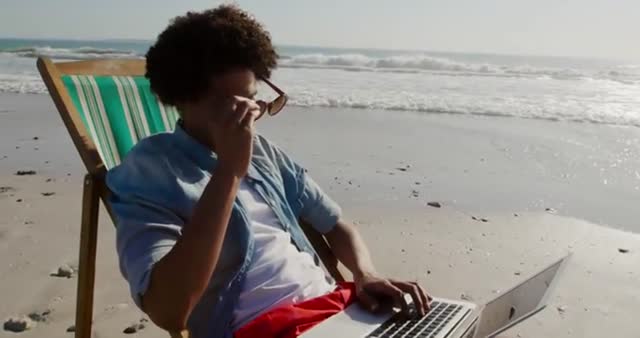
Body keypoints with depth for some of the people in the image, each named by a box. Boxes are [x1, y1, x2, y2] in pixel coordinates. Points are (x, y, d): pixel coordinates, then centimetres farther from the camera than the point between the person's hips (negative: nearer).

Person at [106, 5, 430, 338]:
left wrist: (366, 274, -3)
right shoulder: (146, 170, -6)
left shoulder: (262, 150, 13)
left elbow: (334, 223, 18)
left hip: (332, 301, 6)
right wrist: (229, 171, -22)